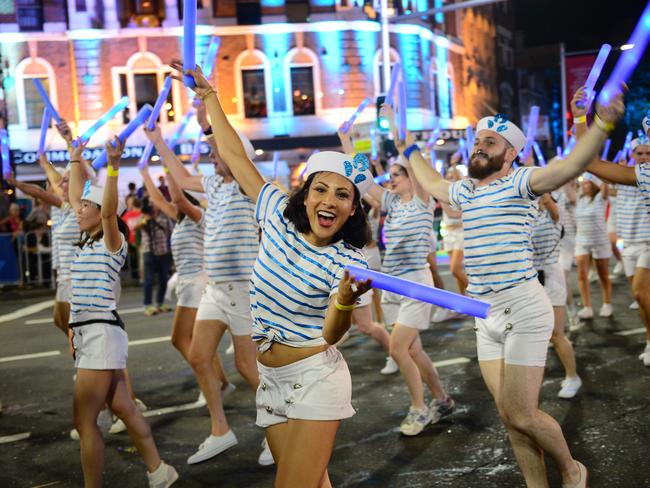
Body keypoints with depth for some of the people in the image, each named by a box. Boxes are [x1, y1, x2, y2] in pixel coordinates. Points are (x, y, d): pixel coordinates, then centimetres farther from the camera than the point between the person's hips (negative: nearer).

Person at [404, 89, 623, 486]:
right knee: (509, 416, 8)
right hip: (485, 317, 7)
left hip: (523, 311, -7)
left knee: (520, 415, -4)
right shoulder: (465, 191, 15)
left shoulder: (518, 182, -7)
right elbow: (432, 183, 38)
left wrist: (602, 124, -40)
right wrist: (410, 151, 46)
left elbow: (570, 166, -25)